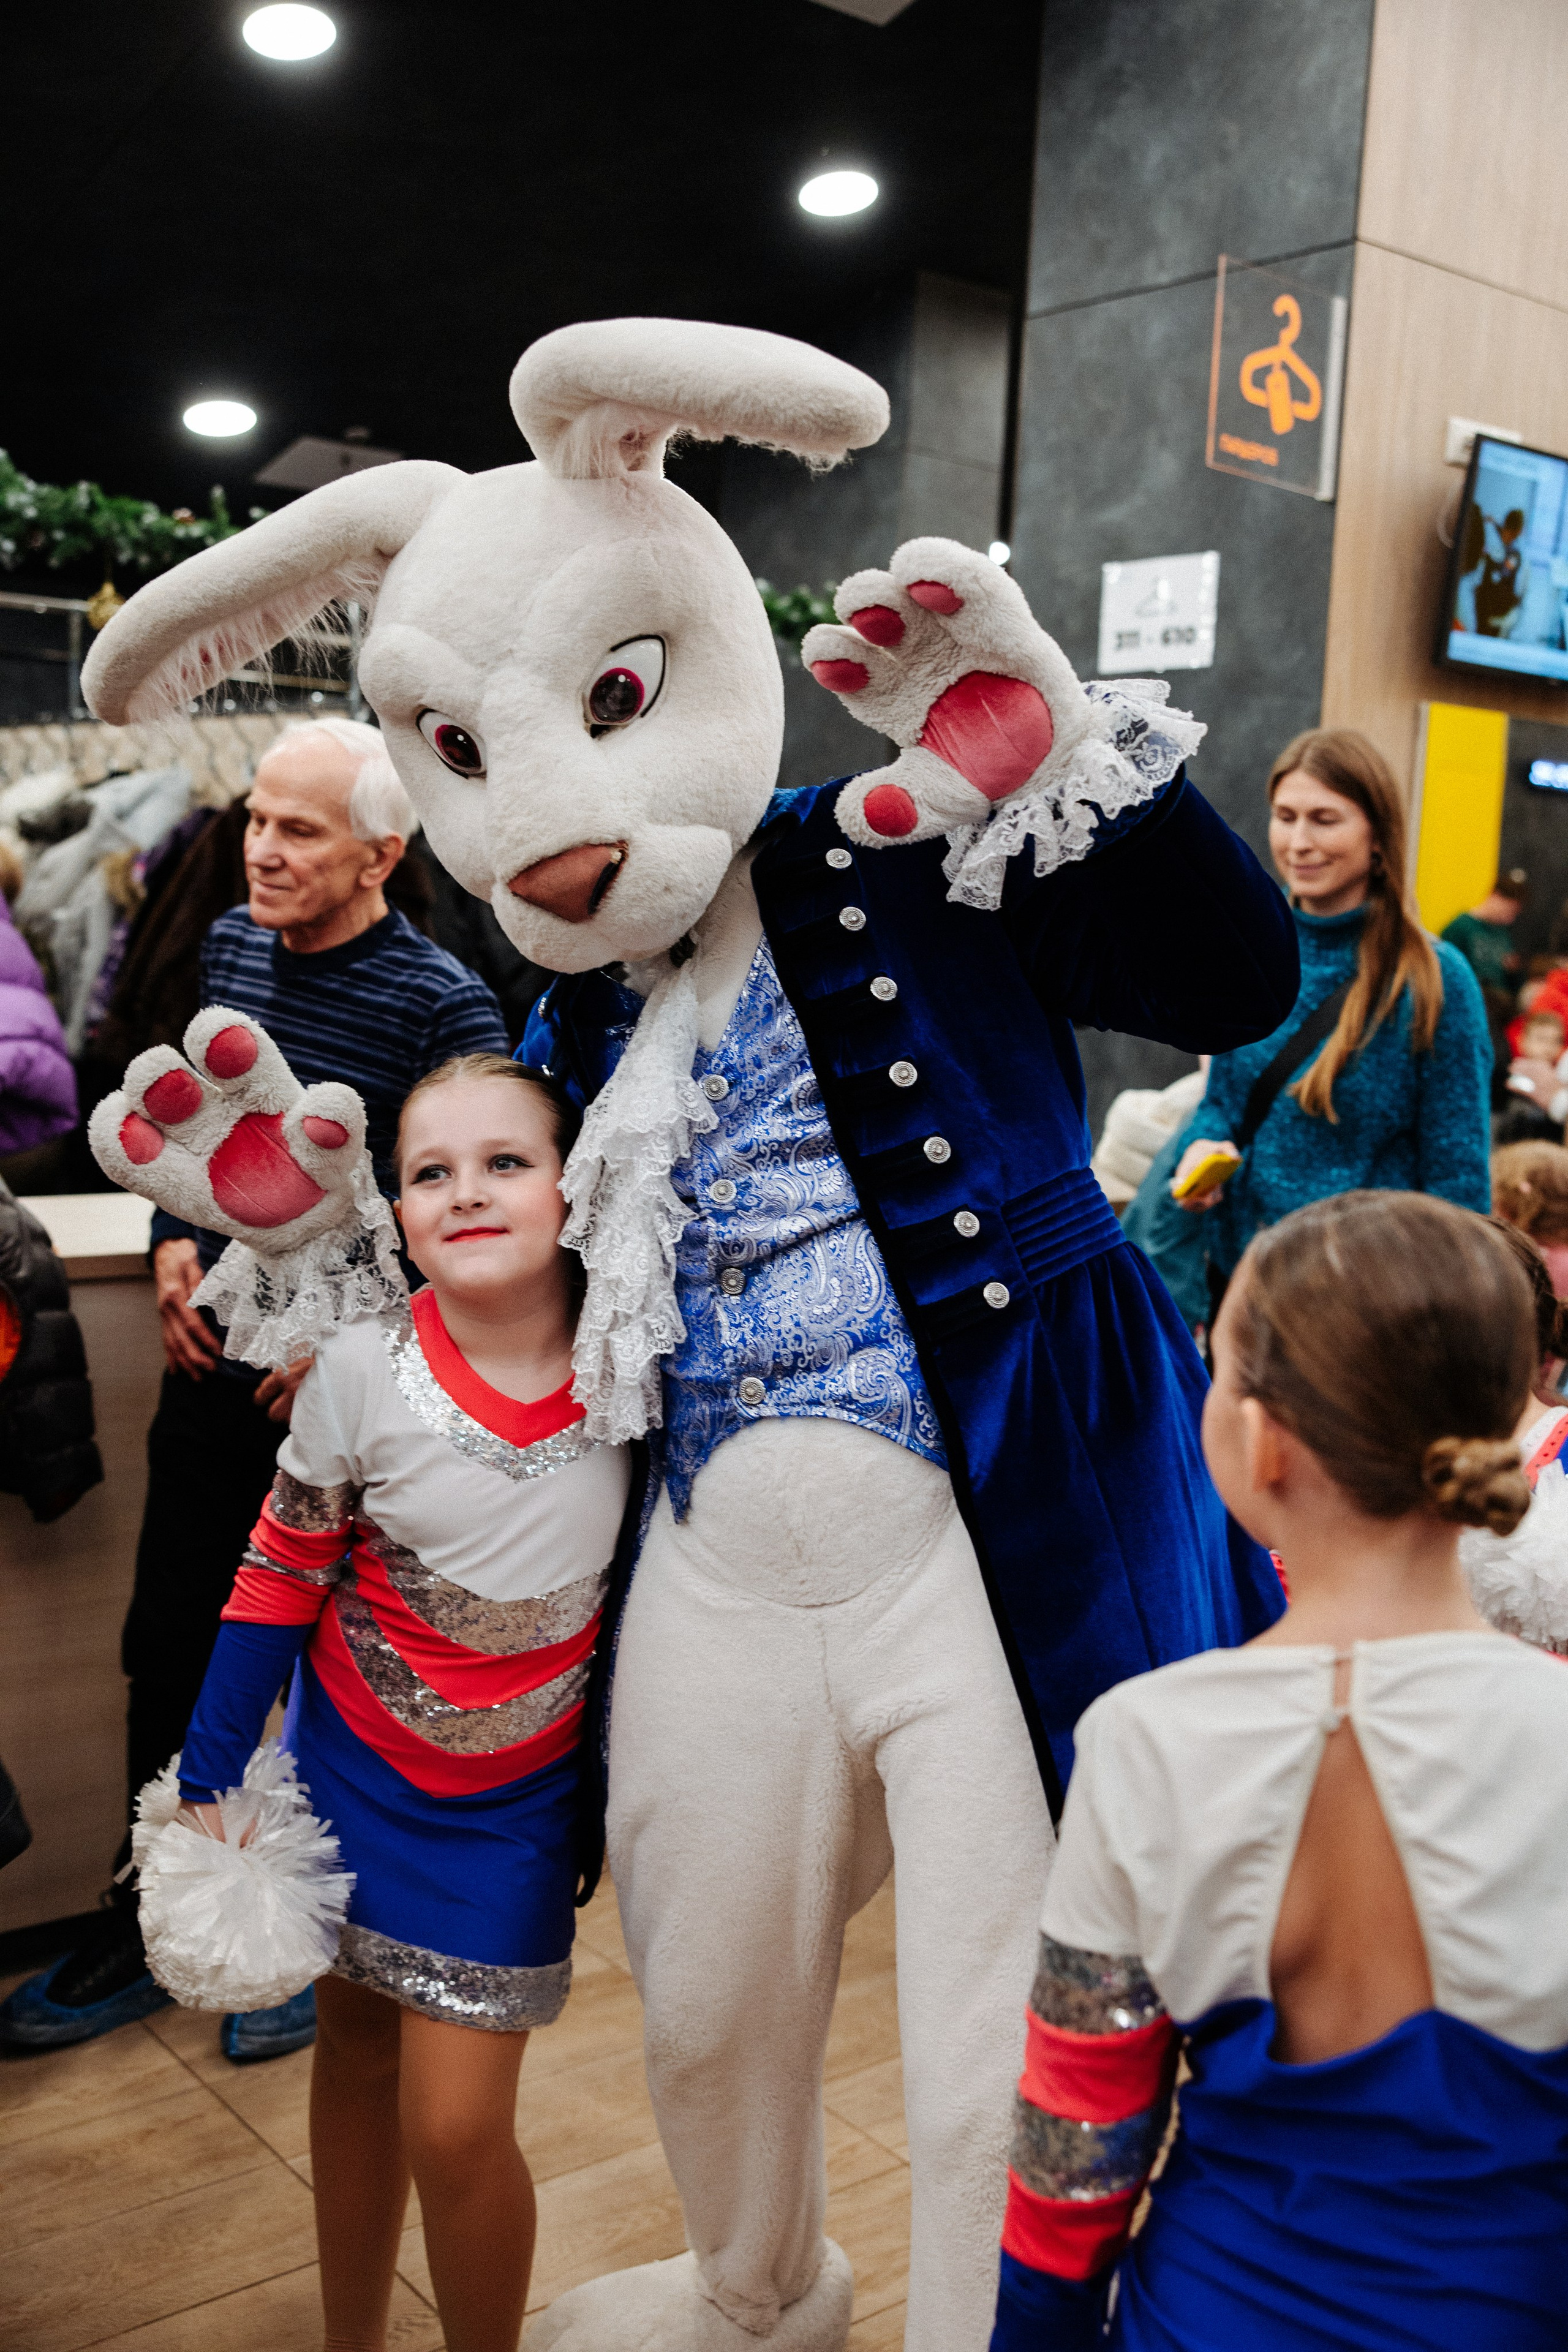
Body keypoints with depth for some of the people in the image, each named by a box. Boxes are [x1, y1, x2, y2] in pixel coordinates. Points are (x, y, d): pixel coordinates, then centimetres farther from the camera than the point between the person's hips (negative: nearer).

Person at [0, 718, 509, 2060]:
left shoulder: (442, 1006, -16)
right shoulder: (230, 946, 5)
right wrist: (175, 1242, 1)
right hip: (216, 1365, 6)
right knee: (171, 1648, 14)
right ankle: (149, 1933, 34)